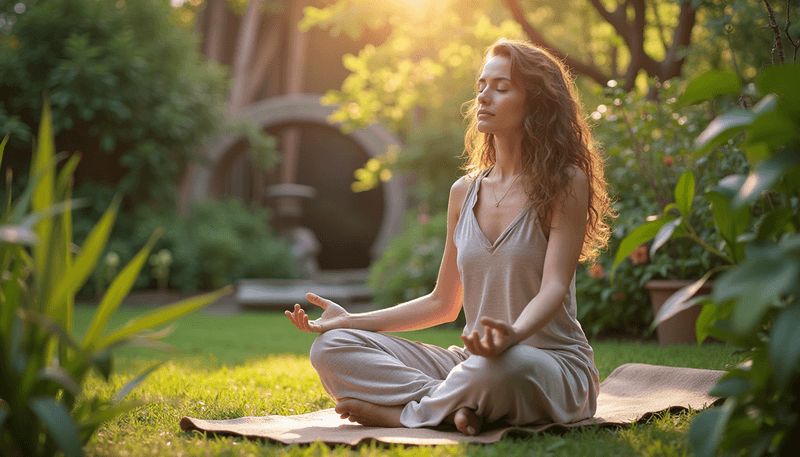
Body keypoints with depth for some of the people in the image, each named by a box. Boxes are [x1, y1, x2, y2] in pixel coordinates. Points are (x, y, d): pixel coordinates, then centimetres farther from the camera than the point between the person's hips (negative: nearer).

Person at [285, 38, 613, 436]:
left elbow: (554, 287, -18)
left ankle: (402, 412, -18)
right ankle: (457, 406, -27)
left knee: (505, 367, -43)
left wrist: (514, 334, -41)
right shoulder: (464, 193, 12)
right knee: (331, 347, -10)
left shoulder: (566, 185, -6)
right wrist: (352, 320, 8)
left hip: (552, 364, -5)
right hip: (475, 361, 6)